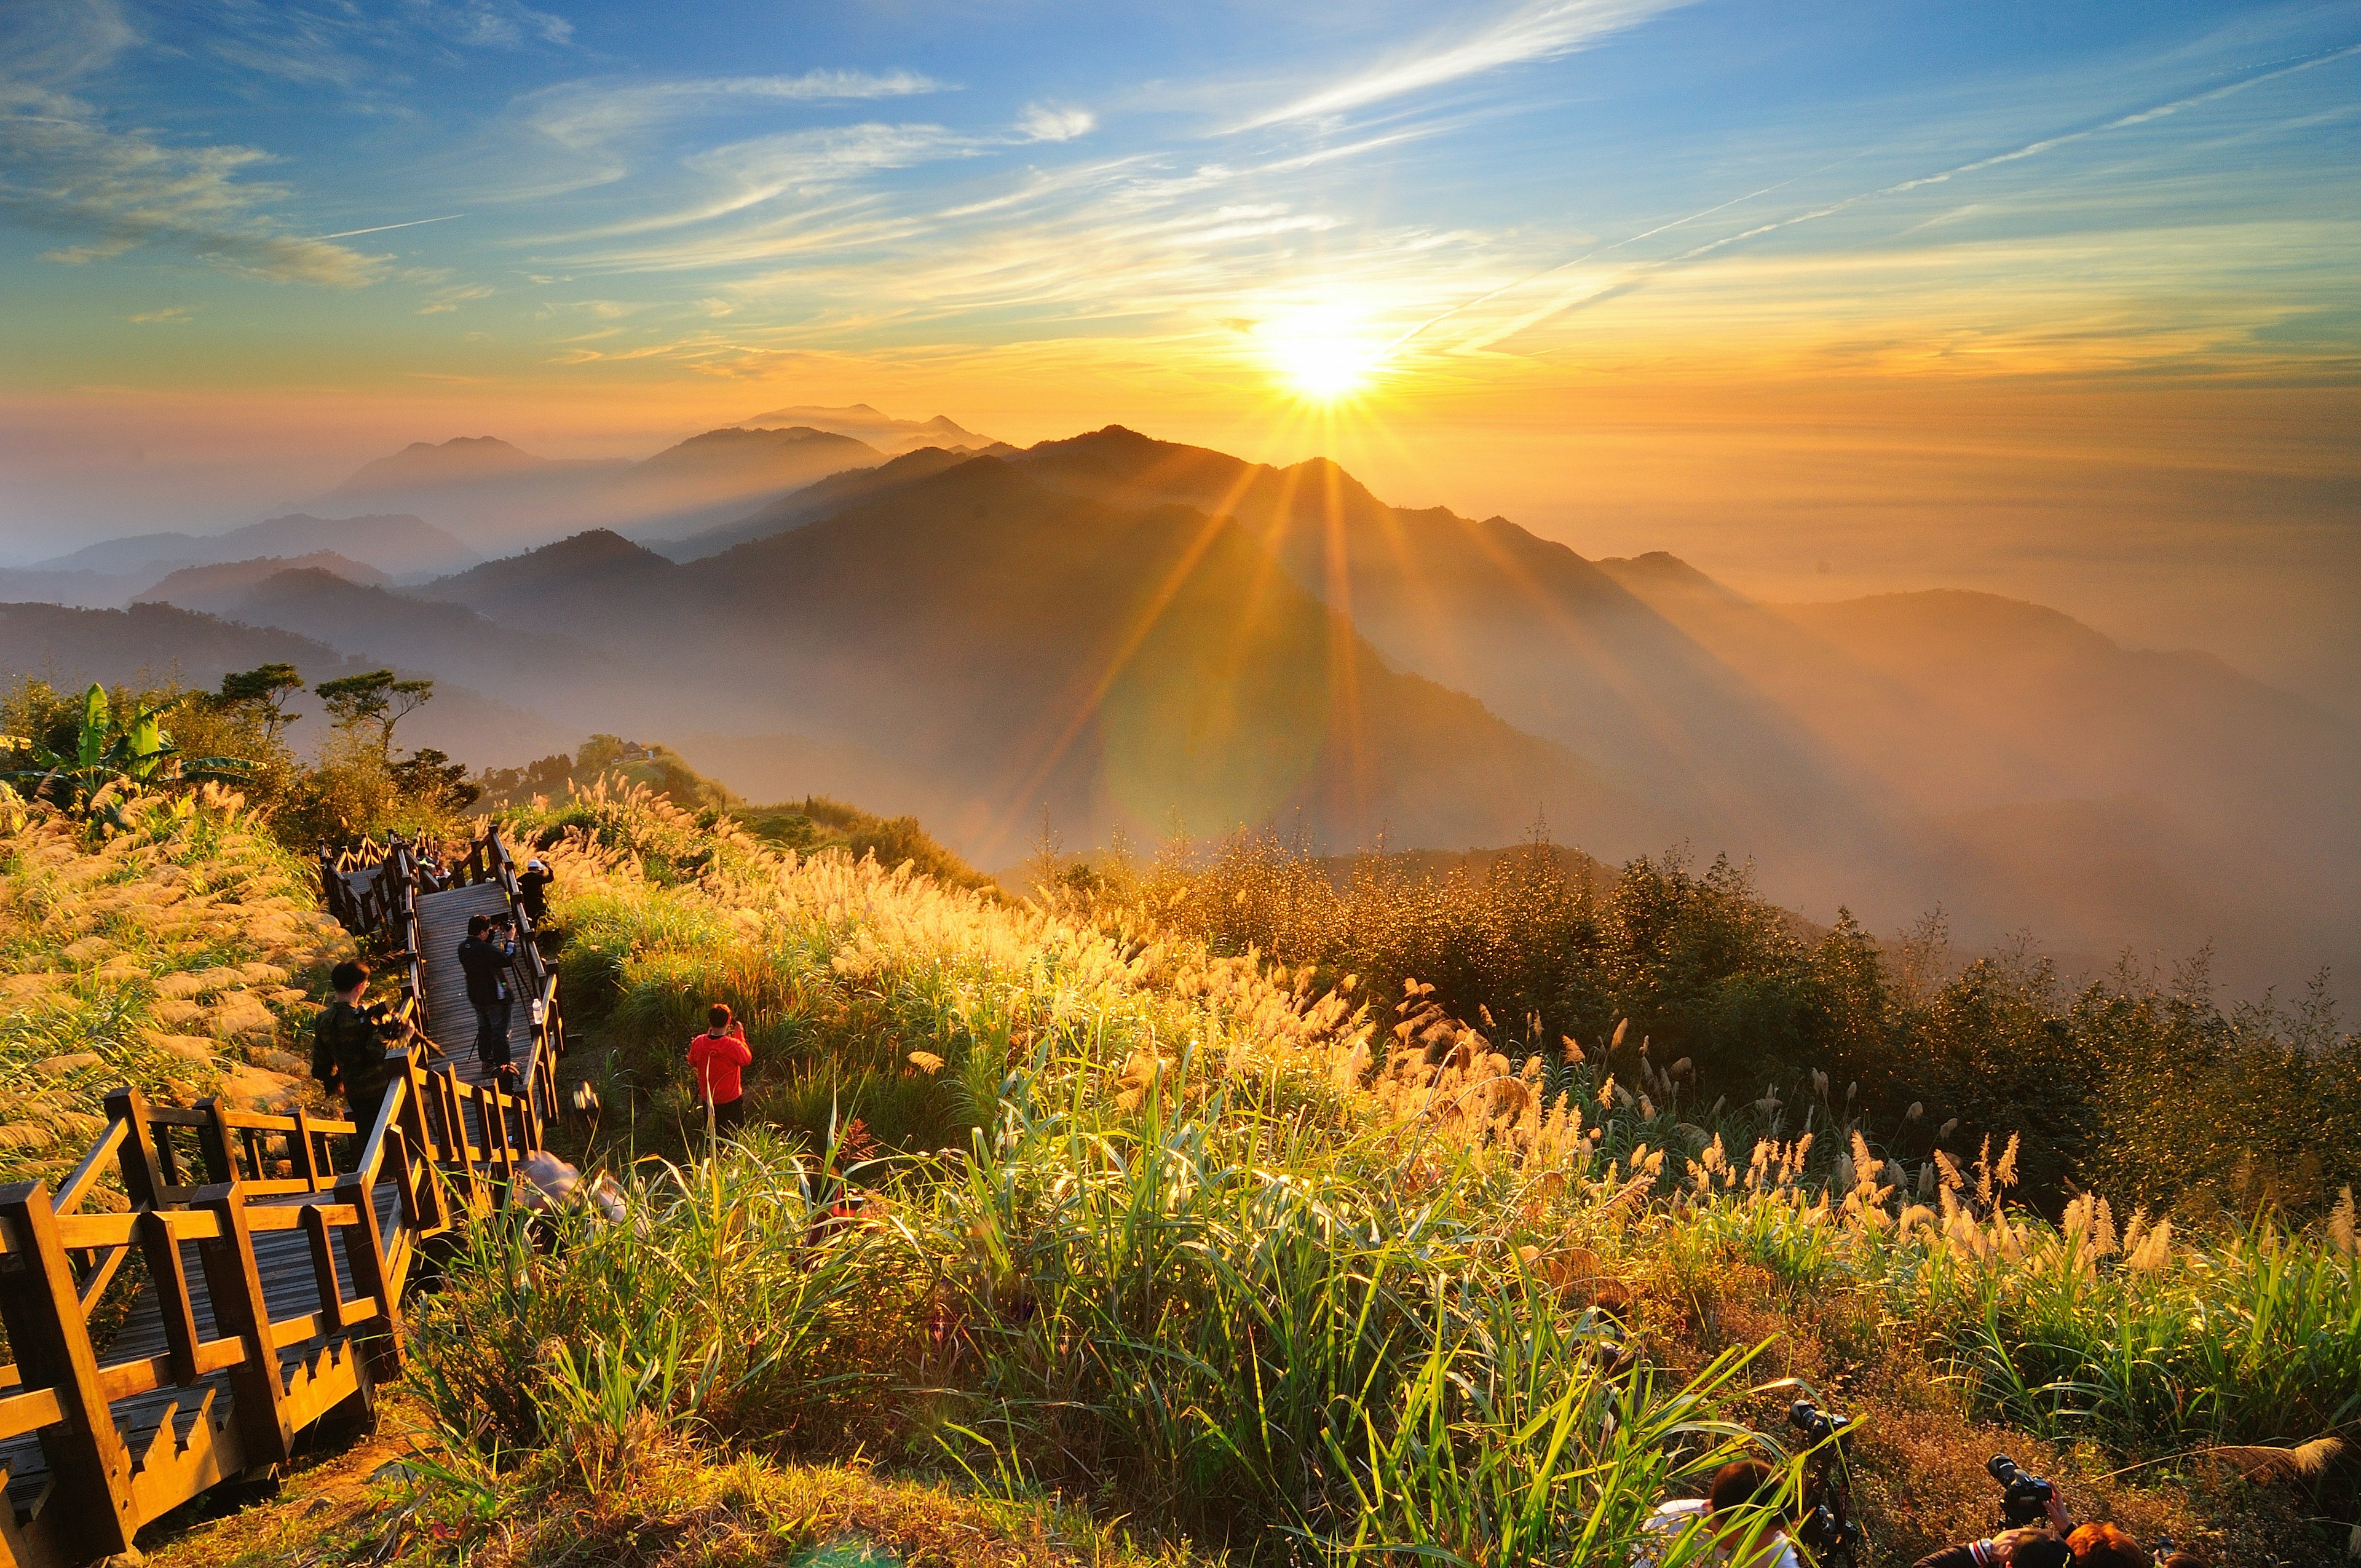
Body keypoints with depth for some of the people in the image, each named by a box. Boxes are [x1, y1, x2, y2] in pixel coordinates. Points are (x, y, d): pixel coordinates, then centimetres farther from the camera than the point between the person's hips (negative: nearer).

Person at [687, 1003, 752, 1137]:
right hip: (731, 1100, -3)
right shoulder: (733, 1045, -25)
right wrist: (740, 1036, -2)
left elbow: (693, 1063, 5)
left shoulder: (698, 1043, -15)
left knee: (713, 1137, 20)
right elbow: (747, 1060, -6)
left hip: (708, 1099, 3)